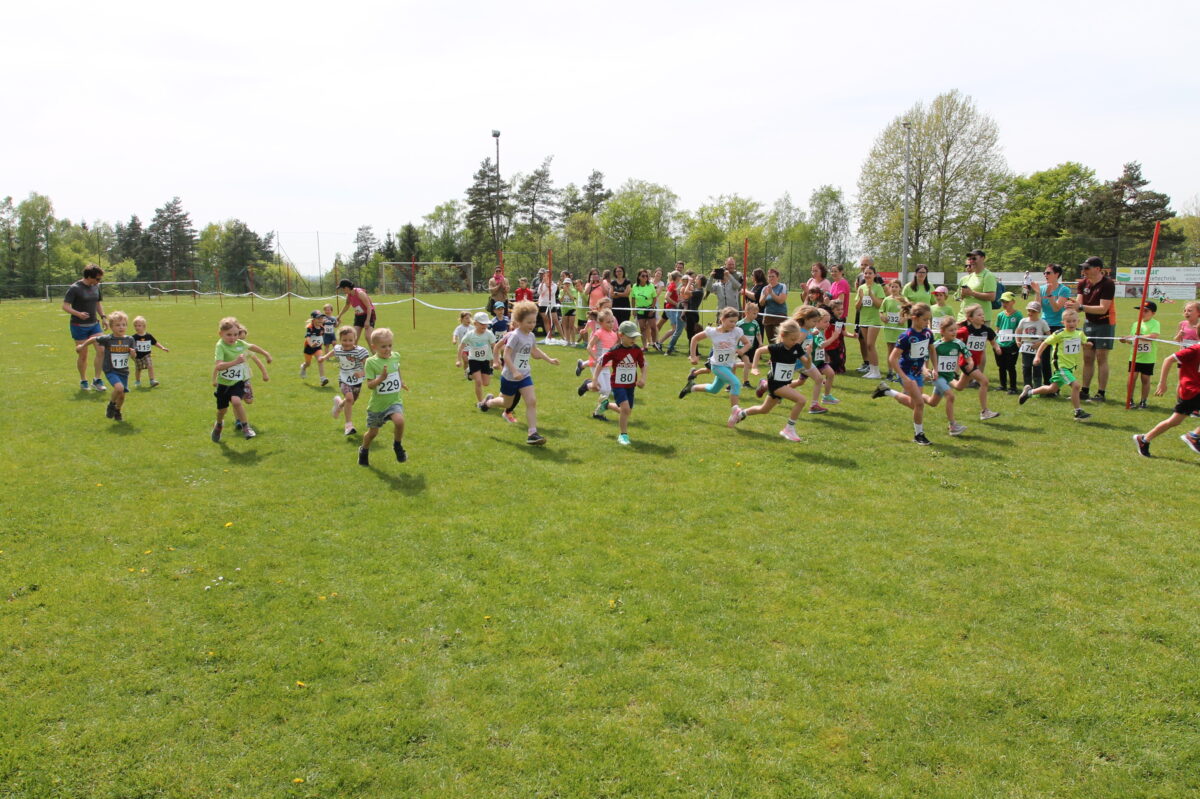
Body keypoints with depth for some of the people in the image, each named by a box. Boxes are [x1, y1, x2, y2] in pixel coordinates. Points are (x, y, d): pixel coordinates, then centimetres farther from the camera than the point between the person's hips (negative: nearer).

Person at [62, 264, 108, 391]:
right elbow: (65, 306, -16)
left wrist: (103, 317, 8)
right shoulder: (75, 288, -14)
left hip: (94, 324, 5)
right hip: (79, 326, -5)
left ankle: (97, 381, 1)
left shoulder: (96, 287, 5)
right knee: (83, 355, 3)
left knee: (101, 350, -8)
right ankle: (83, 381, 22)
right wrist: (78, 314, -32)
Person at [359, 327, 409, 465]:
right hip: (377, 404, -1)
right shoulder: (371, 362, -16)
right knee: (373, 432, 15)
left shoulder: (396, 356, -3)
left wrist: (401, 381, 22)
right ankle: (364, 450, 46)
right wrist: (381, 378, -34)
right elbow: (370, 385, -19)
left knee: (399, 420, -28)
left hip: (394, 401, 2)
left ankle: (398, 446, -1)